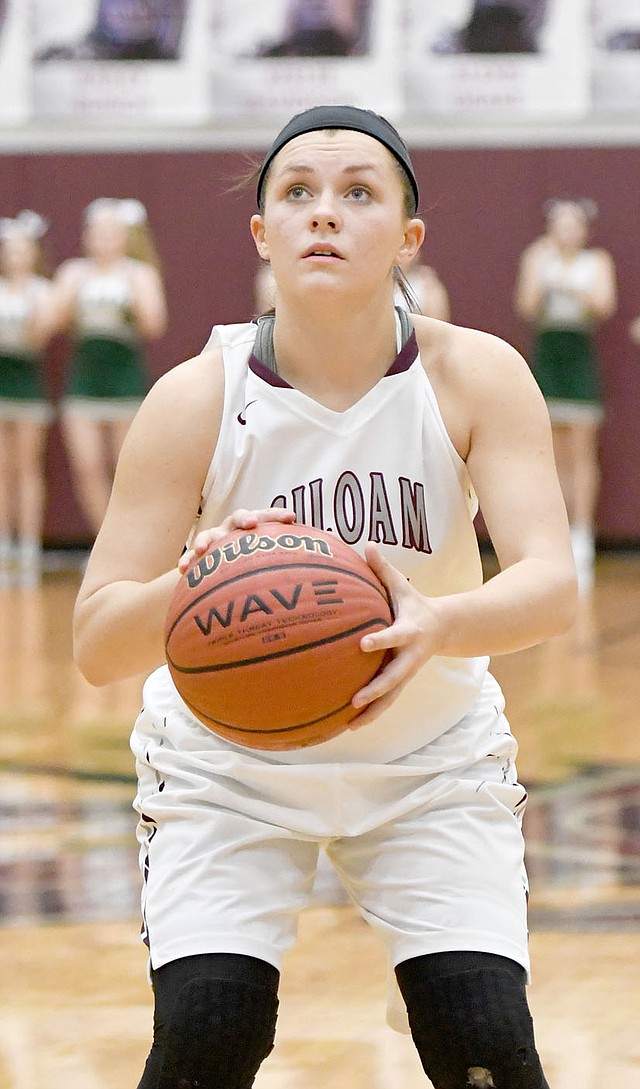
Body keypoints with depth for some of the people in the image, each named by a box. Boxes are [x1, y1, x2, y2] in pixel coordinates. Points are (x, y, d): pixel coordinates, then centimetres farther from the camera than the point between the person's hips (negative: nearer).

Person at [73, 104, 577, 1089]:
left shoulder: (476, 377, -16)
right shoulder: (198, 399, -19)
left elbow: (552, 586, -28)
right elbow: (95, 645, -23)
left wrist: (438, 624, -51)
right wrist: (188, 586, -45)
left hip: (431, 757, 1)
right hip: (226, 762, -1)